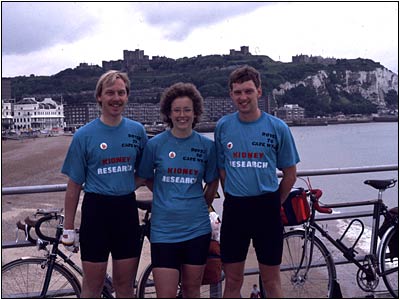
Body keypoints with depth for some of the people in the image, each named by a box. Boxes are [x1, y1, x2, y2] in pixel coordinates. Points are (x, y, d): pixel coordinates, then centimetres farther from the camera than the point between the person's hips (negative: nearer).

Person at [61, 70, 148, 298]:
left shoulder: (138, 131, 3)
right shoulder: (84, 135, -4)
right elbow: (74, 184, -1)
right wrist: (69, 227, -1)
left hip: (127, 210, 2)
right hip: (96, 210, -2)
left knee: (125, 285, 12)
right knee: (93, 286, 7)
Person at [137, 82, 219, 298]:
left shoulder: (206, 145, 1)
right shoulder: (155, 144, -3)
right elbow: (147, 178, 10)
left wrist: (201, 206, 10)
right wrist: (168, 199, 7)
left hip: (197, 229, 2)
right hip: (164, 229, -1)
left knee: (192, 289, 14)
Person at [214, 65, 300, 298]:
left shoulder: (277, 128, -4)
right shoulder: (223, 126, 1)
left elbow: (290, 174, 3)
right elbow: (222, 169, 10)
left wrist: (274, 204, 4)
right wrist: (234, 199, 6)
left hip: (267, 208, -1)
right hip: (234, 209, 2)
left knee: (271, 281, 9)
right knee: (233, 280, 10)